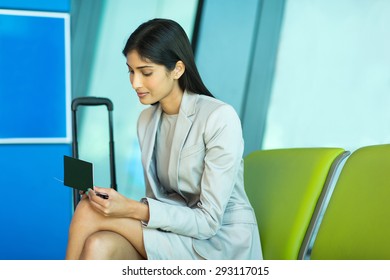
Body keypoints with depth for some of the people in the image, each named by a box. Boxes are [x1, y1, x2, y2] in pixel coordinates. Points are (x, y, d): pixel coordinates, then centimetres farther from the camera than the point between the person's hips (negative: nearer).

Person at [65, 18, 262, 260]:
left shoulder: (220, 118, -16)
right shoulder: (147, 120, 7)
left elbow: (208, 221, -17)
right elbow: (157, 201, 10)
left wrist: (133, 209, -26)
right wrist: (115, 201, -10)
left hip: (222, 246, -6)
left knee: (88, 212, -21)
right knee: (100, 246, -27)